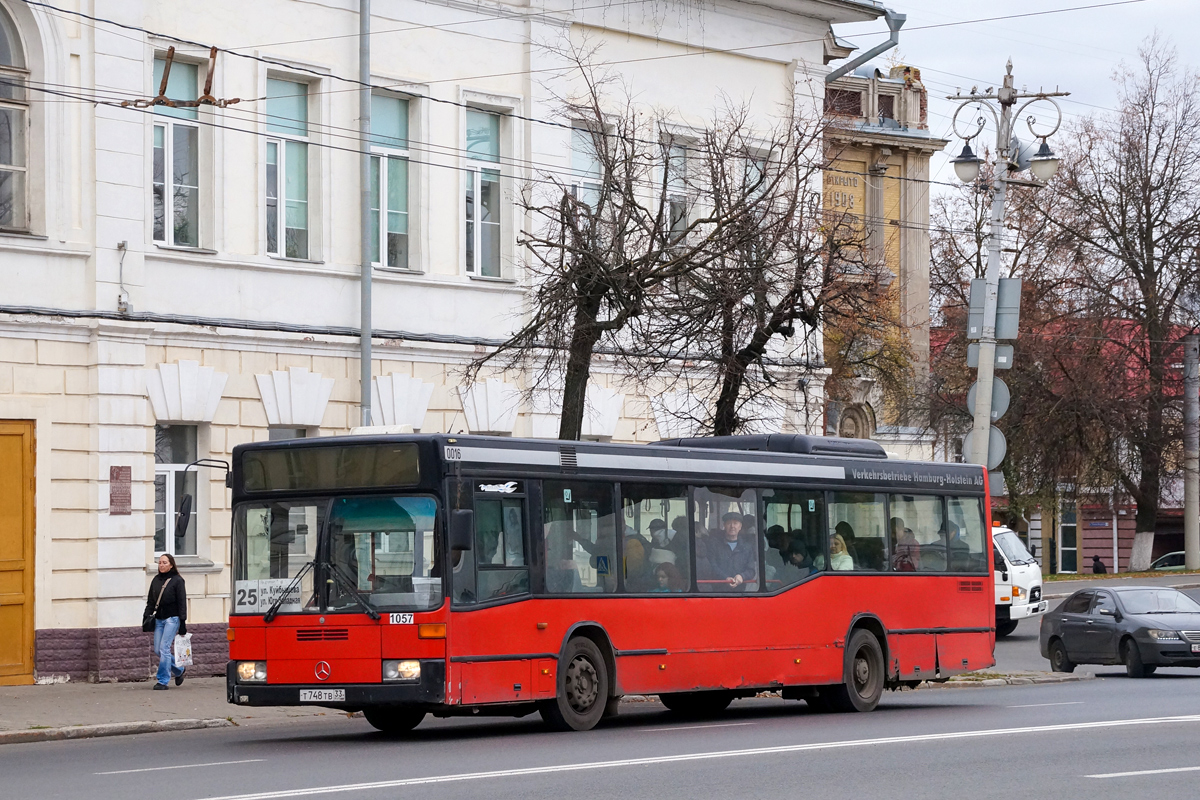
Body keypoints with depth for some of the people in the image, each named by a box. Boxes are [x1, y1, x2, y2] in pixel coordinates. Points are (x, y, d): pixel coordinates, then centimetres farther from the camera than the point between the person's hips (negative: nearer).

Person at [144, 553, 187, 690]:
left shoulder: (177, 580, -3)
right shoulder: (156, 580, 12)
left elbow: (182, 602, -5)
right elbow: (150, 601, 17)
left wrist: (182, 622, -10)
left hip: (172, 618, -6)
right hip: (159, 619, 6)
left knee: (164, 648, -13)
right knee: (158, 650, 4)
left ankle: (163, 680, -8)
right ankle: (179, 670, 24)